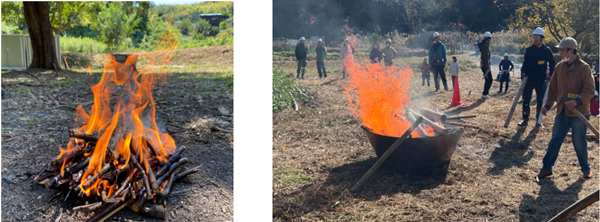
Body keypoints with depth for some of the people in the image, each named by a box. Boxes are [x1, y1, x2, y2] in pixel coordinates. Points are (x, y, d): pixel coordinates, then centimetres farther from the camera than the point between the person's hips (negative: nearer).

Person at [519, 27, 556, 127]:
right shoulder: (529, 50, 1)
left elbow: (552, 64, 8)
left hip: (541, 80, 0)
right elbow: (525, 63, 7)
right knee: (526, 100, 0)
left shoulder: (546, 51, -1)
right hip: (529, 79, 1)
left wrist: (550, 74, -2)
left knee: (540, 100, 5)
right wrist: (523, 72, -6)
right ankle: (525, 119, 6)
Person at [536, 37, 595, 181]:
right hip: (562, 111, 5)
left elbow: (590, 91, -15)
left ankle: (586, 169, 26)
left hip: (579, 113, -5)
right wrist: (548, 104, 13)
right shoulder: (560, 67, 7)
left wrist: (577, 101, -29)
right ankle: (546, 168, 16)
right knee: (555, 140, 8)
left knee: (579, 143, 5)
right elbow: (553, 88, 15)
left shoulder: (584, 68, -11)